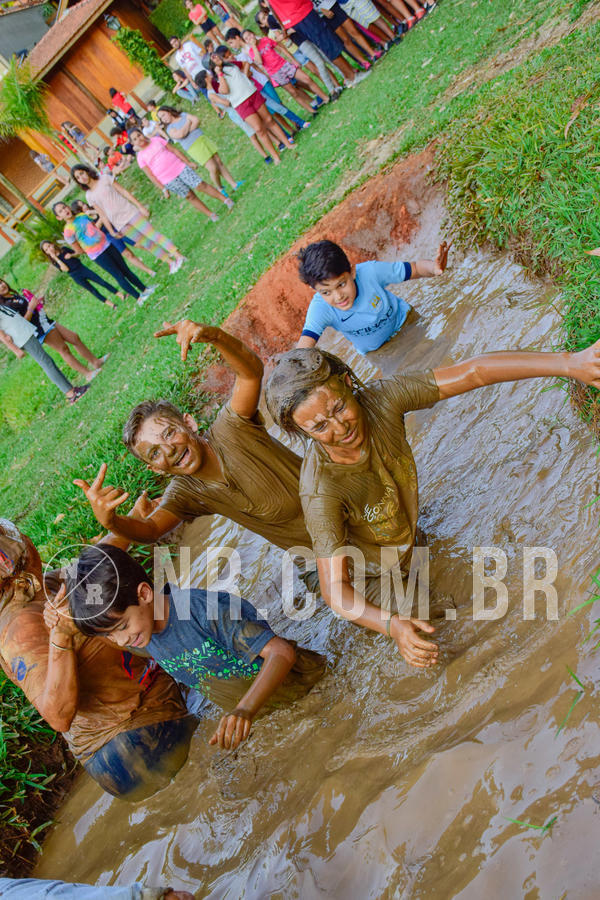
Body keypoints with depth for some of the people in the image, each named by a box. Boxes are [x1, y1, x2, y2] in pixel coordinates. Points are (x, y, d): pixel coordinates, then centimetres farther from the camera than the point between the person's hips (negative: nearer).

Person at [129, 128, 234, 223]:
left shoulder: (156, 140, 6)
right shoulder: (141, 157, 0)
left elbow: (174, 150, 8)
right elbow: (150, 175, -2)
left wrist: (188, 163, 4)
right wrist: (163, 189, -7)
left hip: (179, 167, 2)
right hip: (168, 180, -2)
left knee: (200, 185, -5)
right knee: (190, 196, 0)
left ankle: (225, 199, 6)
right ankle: (211, 215, 10)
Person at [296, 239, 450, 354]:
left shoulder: (369, 271, -38)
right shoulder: (320, 308, -37)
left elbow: (416, 269, -27)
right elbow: (303, 347, -46)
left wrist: (433, 267, -51)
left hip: (403, 322, 0)